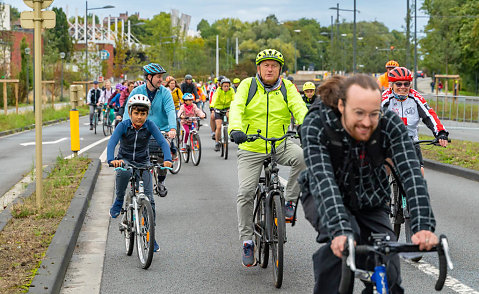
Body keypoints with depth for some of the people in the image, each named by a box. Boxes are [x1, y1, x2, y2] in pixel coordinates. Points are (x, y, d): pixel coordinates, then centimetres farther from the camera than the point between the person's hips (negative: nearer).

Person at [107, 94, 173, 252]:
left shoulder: (149, 125, -12)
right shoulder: (123, 125, -15)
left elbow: (163, 142, -21)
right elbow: (112, 143, -27)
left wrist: (167, 159, -41)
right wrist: (111, 160, -48)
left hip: (143, 163, 2)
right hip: (125, 160, -1)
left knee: (149, 200, -7)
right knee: (123, 172, -38)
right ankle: (119, 201, -8)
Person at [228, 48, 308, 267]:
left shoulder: (286, 87, 3)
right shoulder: (247, 85, -1)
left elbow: (299, 107, -12)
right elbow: (236, 108, -15)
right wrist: (236, 129, -36)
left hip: (280, 145, 1)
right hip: (251, 149, -1)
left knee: (303, 157, -30)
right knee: (245, 192, -10)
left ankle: (289, 201, -10)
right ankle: (246, 241, 5)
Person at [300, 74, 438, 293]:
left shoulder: (390, 125, -25)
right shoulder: (315, 125, -30)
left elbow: (411, 174, -34)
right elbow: (323, 180, -42)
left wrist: (424, 226, -49)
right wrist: (340, 231, -56)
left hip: (370, 204, 2)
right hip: (326, 200, -2)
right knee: (344, 237, -34)